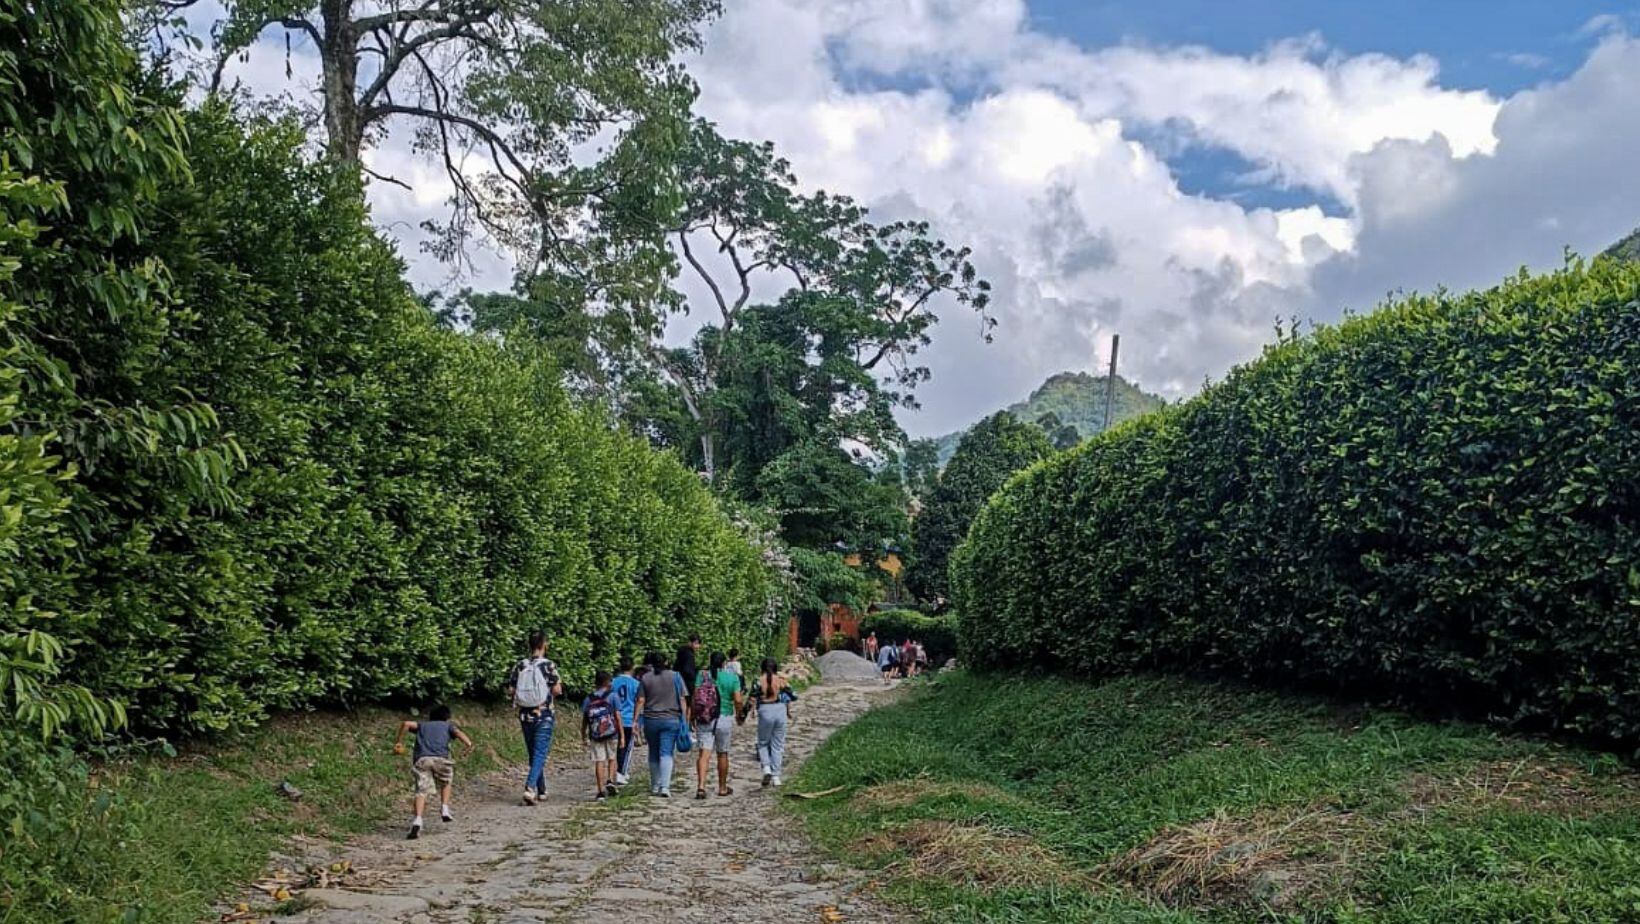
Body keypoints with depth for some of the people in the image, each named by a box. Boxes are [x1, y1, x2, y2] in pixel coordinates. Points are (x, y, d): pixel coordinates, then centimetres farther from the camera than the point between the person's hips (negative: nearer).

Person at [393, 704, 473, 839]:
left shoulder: (422, 725, 33)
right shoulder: (448, 725, 26)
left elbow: (406, 723, 15)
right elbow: (457, 731, 3)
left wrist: (399, 740, 24)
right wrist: (469, 744, -11)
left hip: (421, 759, 1)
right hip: (440, 758, -1)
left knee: (421, 791, -6)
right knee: (446, 782, 27)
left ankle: (417, 821, -27)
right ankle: (444, 810, 14)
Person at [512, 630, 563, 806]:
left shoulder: (520, 666, 2)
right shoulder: (548, 666, -10)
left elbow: (513, 692, 3)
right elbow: (557, 691, -10)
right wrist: (557, 683, 9)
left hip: (525, 716, 4)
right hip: (543, 716, -4)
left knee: (533, 753, 15)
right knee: (540, 753, -3)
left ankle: (541, 790, 23)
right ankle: (530, 788, -20)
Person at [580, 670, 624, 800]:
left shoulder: (588, 700, 5)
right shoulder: (612, 696, -2)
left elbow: (584, 721, 7)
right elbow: (618, 717, -5)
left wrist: (584, 738, 17)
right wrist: (622, 736, -1)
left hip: (595, 736, 1)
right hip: (611, 734, -1)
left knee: (599, 762, 4)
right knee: (612, 759, 17)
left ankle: (601, 791, 2)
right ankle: (610, 781, -2)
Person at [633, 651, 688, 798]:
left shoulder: (645, 678, 0)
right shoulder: (675, 677, 1)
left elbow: (640, 701, -3)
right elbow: (682, 699, -1)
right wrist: (684, 719, 4)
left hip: (651, 720, 1)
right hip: (671, 719, -1)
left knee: (653, 755, 14)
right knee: (666, 754, -3)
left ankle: (654, 787, 23)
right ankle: (665, 787, -16)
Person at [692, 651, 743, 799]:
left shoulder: (702, 675, -1)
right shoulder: (732, 677, -3)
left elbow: (694, 697, -6)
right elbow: (737, 700, -9)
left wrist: (692, 715, 3)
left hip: (704, 719, 0)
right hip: (724, 719, 0)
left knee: (704, 753, -4)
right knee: (722, 754, 13)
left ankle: (701, 786, -20)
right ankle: (722, 788, 24)